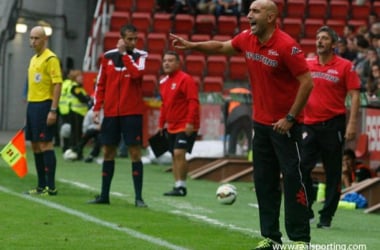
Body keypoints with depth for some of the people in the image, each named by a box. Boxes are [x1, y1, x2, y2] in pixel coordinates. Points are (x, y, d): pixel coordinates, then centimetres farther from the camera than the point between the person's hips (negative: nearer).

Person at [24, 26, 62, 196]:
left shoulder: (50, 59, -10)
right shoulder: (34, 59, 18)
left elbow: (57, 85, -15)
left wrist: (53, 110, -21)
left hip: (44, 105, -9)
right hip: (32, 105, 9)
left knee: (45, 144, -9)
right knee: (35, 146, 9)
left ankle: (51, 187, -7)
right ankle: (41, 186, 15)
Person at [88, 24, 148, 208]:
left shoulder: (140, 56, -1)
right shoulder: (108, 56, 7)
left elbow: (137, 73, -21)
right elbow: (101, 84, 11)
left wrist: (125, 54, -14)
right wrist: (97, 108, 4)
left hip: (132, 112, -3)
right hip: (111, 112, 3)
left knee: (135, 152, -5)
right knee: (108, 152, 9)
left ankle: (138, 197, -4)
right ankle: (104, 195, 17)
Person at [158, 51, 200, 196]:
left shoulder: (185, 79, -12)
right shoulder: (164, 82, 13)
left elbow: (193, 102, -17)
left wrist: (190, 122, -24)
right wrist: (161, 124, 18)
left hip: (185, 126, -8)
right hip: (172, 127, 8)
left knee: (179, 153, -16)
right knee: (174, 156, 8)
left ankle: (181, 186, -11)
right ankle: (177, 186, 12)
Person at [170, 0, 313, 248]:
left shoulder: (287, 46, -19)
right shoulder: (247, 39, 3)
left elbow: (307, 82, -19)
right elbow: (221, 47, 24)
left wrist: (290, 118, -18)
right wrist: (192, 45, 15)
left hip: (284, 124, -7)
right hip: (261, 123, 7)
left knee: (292, 179, -7)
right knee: (264, 181, 9)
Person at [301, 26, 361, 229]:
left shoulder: (345, 66, -3)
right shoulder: (307, 65, 8)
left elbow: (354, 95, -5)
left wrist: (352, 124, -13)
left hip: (333, 125, -3)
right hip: (309, 124, 4)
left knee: (333, 173, 2)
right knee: (302, 168, -4)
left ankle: (326, 217, 9)